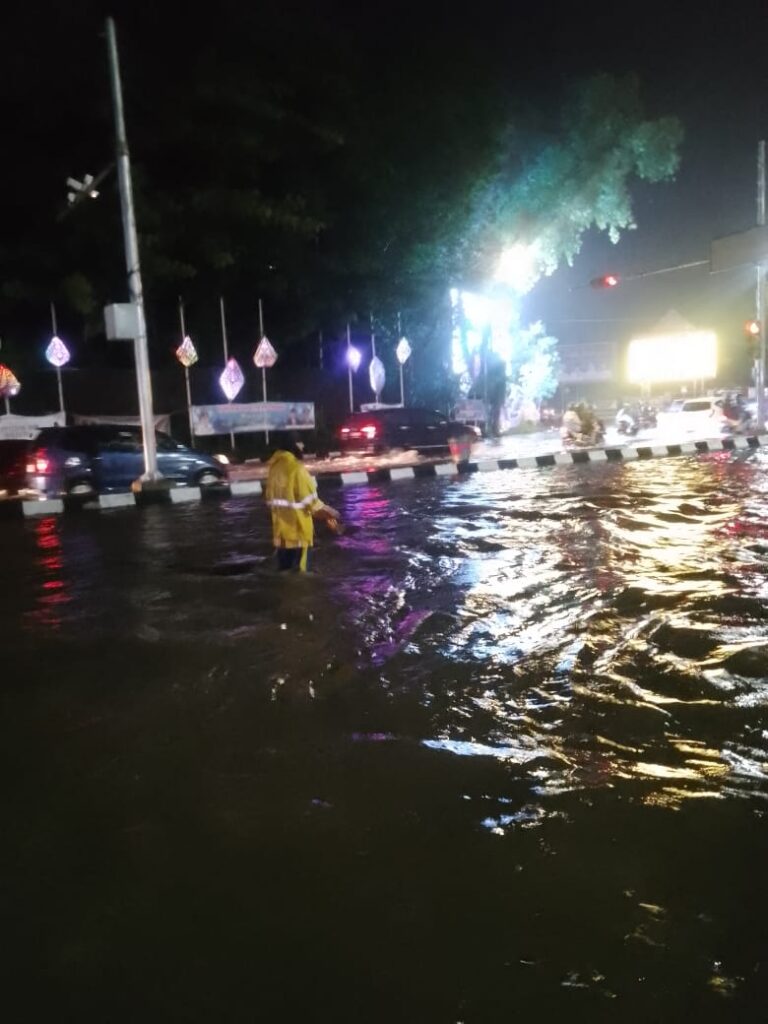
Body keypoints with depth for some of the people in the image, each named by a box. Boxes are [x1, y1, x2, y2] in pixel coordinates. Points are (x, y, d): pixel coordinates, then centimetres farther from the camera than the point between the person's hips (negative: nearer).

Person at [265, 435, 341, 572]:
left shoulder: (275, 467, 5)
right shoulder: (297, 469, -18)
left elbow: (271, 499, 12)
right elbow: (310, 500, -15)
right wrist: (329, 514, 0)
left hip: (281, 528, 7)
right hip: (297, 529, -7)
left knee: (284, 570, 15)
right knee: (297, 572, 2)